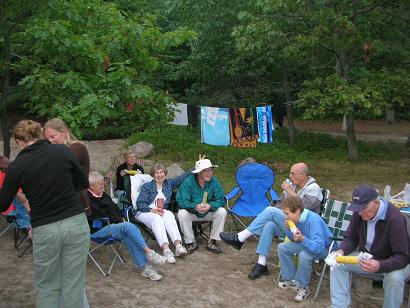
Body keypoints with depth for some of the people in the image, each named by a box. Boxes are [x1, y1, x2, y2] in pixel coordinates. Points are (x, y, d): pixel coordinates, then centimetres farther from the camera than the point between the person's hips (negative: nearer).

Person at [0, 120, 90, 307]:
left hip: (45, 231, -1)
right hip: (76, 223, 1)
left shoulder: (16, 167, -6)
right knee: (74, 284, 11)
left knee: (47, 287, 17)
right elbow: (83, 183, 9)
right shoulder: (62, 151, -3)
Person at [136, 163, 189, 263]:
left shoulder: (169, 183, 18)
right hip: (144, 212, -3)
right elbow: (140, 203, -3)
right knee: (157, 218, -36)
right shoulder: (147, 186, 8)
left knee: (169, 214, -32)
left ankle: (178, 245, -47)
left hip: (161, 212, 3)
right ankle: (166, 249, -52)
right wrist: (152, 210, -21)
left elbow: (183, 177, 17)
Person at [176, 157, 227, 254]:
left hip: (208, 213, 2)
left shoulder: (214, 182, -11)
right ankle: (190, 242, -12)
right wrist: (195, 206, -39)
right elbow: (181, 201, -22)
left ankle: (212, 242, -9)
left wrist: (210, 206, -33)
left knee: (222, 212, -22)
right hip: (192, 213, -2)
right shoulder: (188, 182, -18)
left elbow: (220, 200, -12)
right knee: (182, 214, -31)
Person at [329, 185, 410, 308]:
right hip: (366, 257, 5)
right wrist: (341, 251, -22)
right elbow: (350, 238, 1)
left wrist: (379, 266, -46)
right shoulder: (358, 213, -11)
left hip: (391, 263, -5)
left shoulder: (395, 218, -28)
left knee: (394, 278, -36)